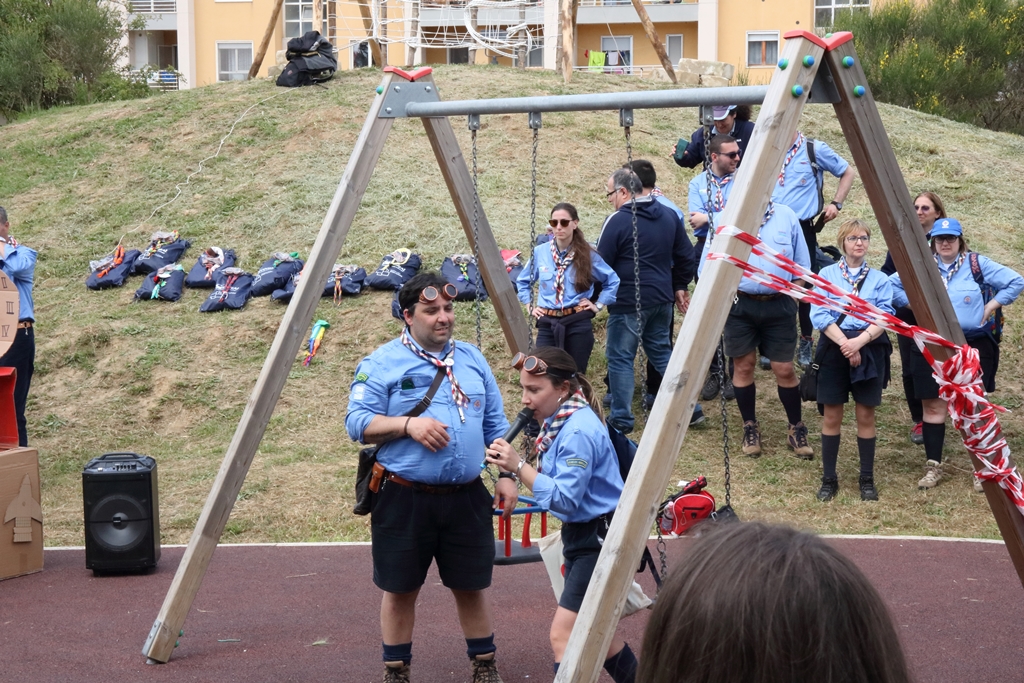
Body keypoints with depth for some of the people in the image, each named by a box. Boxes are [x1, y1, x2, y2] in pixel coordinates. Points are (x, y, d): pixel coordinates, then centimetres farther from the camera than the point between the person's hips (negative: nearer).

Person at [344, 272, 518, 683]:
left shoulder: (472, 360, 13)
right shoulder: (382, 363, -3)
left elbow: (495, 426, 16)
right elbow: (357, 423, -8)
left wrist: (506, 474, 7)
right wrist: (407, 424, -20)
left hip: (467, 498, 4)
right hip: (404, 499, -3)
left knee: (471, 586, 11)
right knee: (400, 589, 6)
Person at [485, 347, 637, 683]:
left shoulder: (579, 431, -23)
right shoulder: (560, 421, 6)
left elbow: (564, 498, -26)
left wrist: (518, 467, -28)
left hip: (600, 540, -11)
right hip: (581, 535, 11)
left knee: (563, 634, -13)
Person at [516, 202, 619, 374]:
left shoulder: (588, 255, -2)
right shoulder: (540, 252, 3)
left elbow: (612, 281, 11)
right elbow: (523, 281, 20)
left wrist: (599, 305, 4)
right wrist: (530, 305, 10)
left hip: (578, 324, -1)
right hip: (547, 324, 1)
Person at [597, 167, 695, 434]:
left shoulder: (617, 220, -14)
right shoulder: (669, 216, 6)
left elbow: (601, 264, -11)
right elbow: (685, 255, 13)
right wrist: (679, 286, 24)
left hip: (627, 303, -7)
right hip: (663, 299, 7)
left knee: (620, 358, 2)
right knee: (662, 351, 20)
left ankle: (621, 419, 4)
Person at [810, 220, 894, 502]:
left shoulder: (880, 279, 7)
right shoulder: (827, 274, 4)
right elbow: (819, 315, -6)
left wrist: (860, 340, -19)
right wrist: (845, 343, -16)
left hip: (869, 351, 1)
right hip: (833, 349, -1)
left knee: (866, 416, 4)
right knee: (832, 416, 3)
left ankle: (867, 479, 13)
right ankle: (828, 479, 11)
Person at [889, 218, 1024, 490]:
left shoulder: (978, 264, -1)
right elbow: (891, 284, 12)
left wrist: (991, 306, -4)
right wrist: (913, 304, 2)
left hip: (973, 347, -1)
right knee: (933, 407, 4)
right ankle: (933, 467, 11)